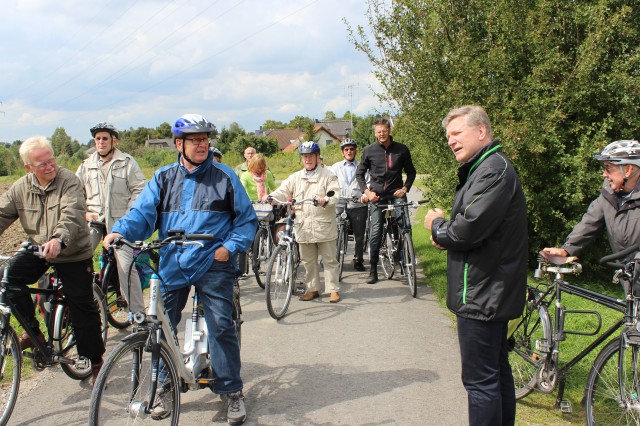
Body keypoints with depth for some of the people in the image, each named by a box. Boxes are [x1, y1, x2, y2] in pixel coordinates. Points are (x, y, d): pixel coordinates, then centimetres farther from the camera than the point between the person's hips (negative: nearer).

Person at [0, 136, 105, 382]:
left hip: (73, 254, -4)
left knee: (82, 308, -3)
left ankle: (95, 360, 15)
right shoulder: (20, 188, -1)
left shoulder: (69, 181, -16)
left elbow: (72, 214, -31)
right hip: (37, 251, 5)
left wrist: (58, 239, -49)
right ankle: (33, 330, 2)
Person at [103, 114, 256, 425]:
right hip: (172, 265, 3)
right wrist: (120, 231, -19)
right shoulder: (163, 178, 10)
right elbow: (143, 212, 1)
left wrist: (230, 247, -7)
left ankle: (231, 391, 9)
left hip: (213, 264, -3)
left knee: (221, 326, -7)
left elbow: (247, 219, 6)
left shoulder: (224, 176, 4)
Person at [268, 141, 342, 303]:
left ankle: (334, 290, 10)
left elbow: (335, 194, -11)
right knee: (308, 260, 11)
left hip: (324, 226, -4)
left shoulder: (328, 176, 1)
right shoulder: (295, 177, 13)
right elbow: (283, 191, 4)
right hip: (303, 226, 4)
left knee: (329, 259, 2)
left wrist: (325, 200, -32)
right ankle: (312, 289, 23)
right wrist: (271, 197, -16)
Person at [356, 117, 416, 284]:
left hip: (396, 193, 0)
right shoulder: (369, 151, 0)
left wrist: (405, 188, -5)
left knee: (405, 226, -15)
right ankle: (373, 271, 5)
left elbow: (411, 171, 10)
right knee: (375, 232, -4)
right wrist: (367, 191, -6)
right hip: (376, 195, 0)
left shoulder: (401, 149, 1)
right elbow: (359, 173, 7)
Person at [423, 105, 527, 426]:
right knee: (498, 371, 20)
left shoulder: (493, 171, -19)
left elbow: (468, 230, -26)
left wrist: (437, 225, -6)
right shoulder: (485, 168, 15)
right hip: (490, 292, 11)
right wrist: (446, 235, 2)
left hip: (481, 295, -11)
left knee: (480, 380, -3)